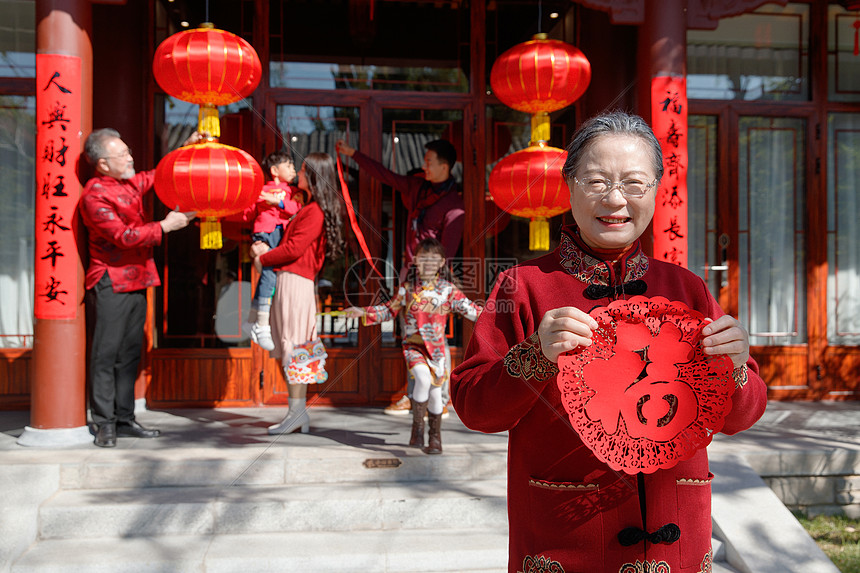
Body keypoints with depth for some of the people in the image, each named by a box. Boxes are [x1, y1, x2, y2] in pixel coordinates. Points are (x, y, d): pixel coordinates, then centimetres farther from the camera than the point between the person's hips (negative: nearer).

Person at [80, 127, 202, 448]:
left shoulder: (131, 183, 13)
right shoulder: (95, 195, -12)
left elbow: (159, 175, 32)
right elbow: (122, 236, -19)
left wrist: (186, 147, 21)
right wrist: (165, 226, -13)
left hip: (136, 281, 8)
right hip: (110, 283, -8)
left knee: (130, 354, 10)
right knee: (106, 354, -5)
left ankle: (124, 419, 17)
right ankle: (104, 424, 0)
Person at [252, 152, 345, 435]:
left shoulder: (316, 211, -12)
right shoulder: (308, 208, 19)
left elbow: (293, 249, -16)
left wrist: (263, 259, -3)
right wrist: (266, 249, 4)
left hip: (295, 281, -10)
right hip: (289, 281, 10)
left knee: (293, 347, -9)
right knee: (295, 349, 9)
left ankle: (296, 413, -8)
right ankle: (300, 412, 13)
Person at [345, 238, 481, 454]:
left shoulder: (448, 290, 1)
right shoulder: (407, 288, 3)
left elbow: (469, 309, 3)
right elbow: (390, 310, 13)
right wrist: (364, 312, 5)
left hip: (438, 347, 1)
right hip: (413, 345, -1)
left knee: (435, 391, 2)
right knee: (423, 379, -26)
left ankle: (435, 437, 22)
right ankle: (417, 425, -6)